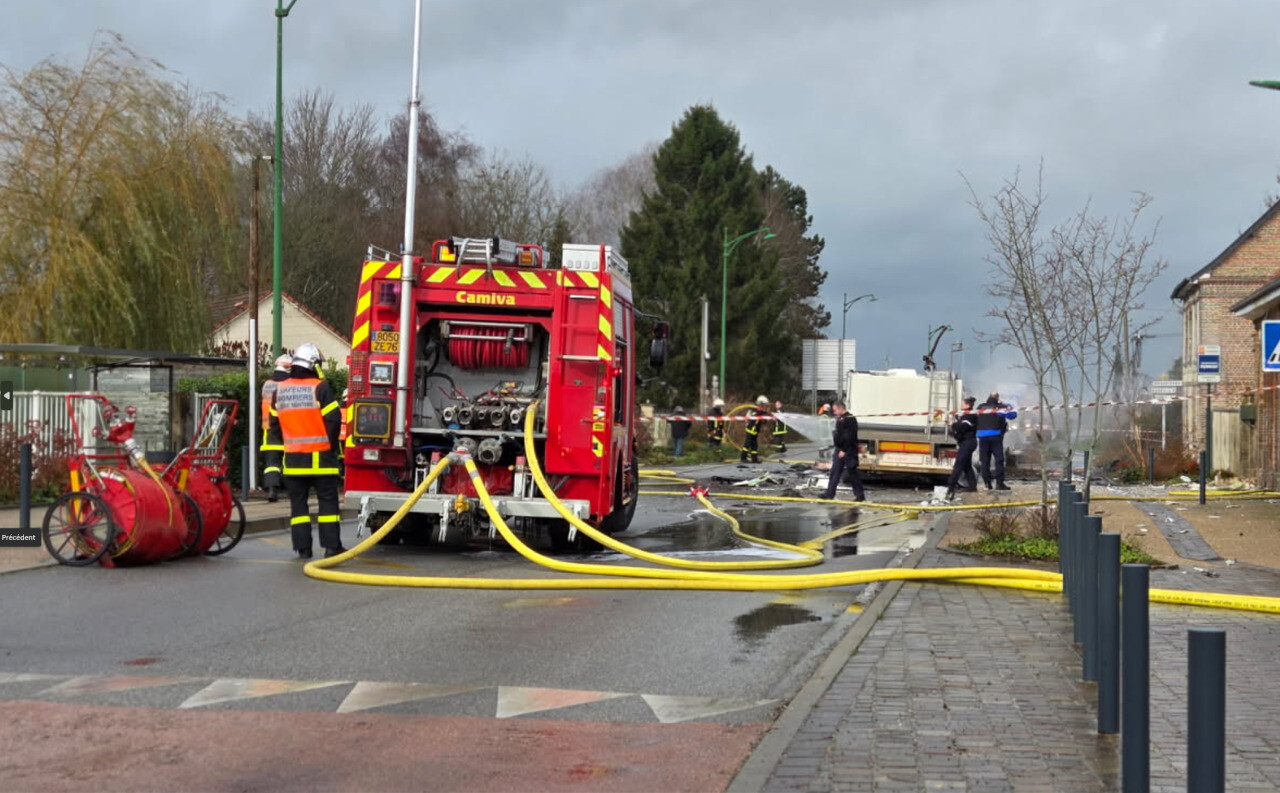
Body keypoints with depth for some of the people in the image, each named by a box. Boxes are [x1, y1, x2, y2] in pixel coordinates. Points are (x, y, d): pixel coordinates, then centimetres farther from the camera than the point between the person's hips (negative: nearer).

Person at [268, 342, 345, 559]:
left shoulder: (280, 390, 7)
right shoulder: (320, 388, -9)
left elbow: (274, 424, 12)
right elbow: (333, 419, -12)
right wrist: (332, 444, 1)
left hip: (293, 458, 4)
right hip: (320, 457, -4)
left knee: (298, 503, 8)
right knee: (327, 501, 2)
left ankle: (303, 547, 6)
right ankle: (331, 545, -1)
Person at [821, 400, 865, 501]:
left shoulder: (850, 419, -15)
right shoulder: (840, 419, 15)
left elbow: (850, 437, -22)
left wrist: (844, 450, -24)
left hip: (848, 451, -10)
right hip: (840, 450, 10)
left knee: (852, 473, -3)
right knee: (835, 472, 7)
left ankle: (860, 495, 5)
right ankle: (829, 493, 9)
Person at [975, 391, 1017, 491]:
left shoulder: (980, 407, 11)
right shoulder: (1000, 407, 1)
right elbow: (1013, 414, 6)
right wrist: (1009, 407, 22)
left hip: (982, 435, 3)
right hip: (996, 435, -3)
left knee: (984, 461, 6)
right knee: (999, 459, -1)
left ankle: (987, 483, 3)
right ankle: (999, 482, -9)